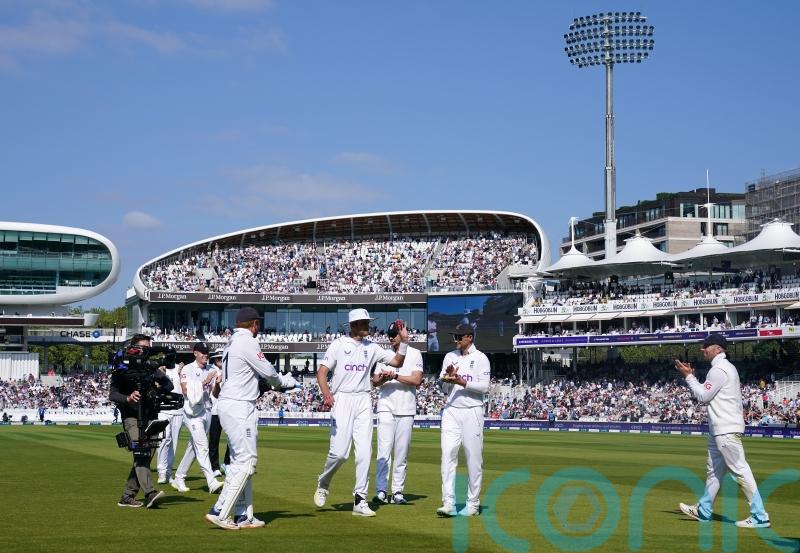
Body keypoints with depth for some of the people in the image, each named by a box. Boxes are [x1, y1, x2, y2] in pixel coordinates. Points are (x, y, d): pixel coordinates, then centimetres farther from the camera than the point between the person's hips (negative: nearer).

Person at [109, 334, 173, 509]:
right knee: (141, 454, -20)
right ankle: (150, 494, -33)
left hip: (150, 417, 6)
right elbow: (112, 394, -5)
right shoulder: (123, 368, 1)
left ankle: (127, 497, 12)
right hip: (132, 417, -6)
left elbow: (169, 386, 10)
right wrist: (128, 398, -25)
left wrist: (161, 377, -12)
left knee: (144, 457, 4)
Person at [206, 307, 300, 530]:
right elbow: (268, 371, -9)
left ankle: (243, 516, 14)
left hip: (228, 405, 10)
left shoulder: (233, 342, 18)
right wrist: (286, 382, 10)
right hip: (239, 408, -10)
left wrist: (280, 380, 10)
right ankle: (220, 512, -12)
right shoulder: (248, 342, -11)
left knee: (241, 461, 12)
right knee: (246, 461, -10)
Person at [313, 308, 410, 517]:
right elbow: (322, 372, -6)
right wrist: (326, 393, -23)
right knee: (339, 452, -11)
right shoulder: (338, 344, 1)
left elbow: (397, 361, 12)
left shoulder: (372, 347, 13)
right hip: (342, 399, -4)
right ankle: (323, 485, 17)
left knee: (365, 452, -3)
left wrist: (404, 341, -2)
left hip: (363, 400, 4)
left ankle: (360, 500, 2)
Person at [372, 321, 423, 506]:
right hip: (386, 408, 1)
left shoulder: (414, 354, 5)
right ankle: (381, 491, -10)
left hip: (406, 410, -1)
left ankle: (397, 492, 7)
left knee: (402, 452, 2)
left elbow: (417, 380, -7)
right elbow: (374, 381, 8)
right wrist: (382, 379, -14)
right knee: (384, 450, -9)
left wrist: (395, 376, -14)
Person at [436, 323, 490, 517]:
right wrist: (448, 377, -14)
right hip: (451, 411, 3)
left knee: (474, 458, 0)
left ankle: (473, 504, 9)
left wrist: (461, 382, -18)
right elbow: (442, 383, 8)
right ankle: (448, 503, -11)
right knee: (448, 454, -8)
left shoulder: (480, 358, 0)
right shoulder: (450, 357, 13)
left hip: (472, 412, -3)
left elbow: (484, 386, -8)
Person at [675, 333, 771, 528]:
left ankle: (760, 517, -11)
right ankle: (703, 511, 29)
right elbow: (706, 393, 21)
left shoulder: (719, 369, -15)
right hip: (720, 429, 11)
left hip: (726, 430, -11)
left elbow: (703, 397, -14)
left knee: (740, 470, -11)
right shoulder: (727, 367, 18)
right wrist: (691, 377, 14)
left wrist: (688, 376, -5)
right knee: (713, 469, 18)